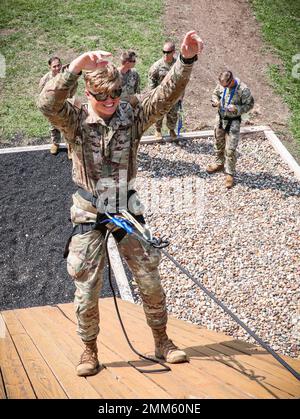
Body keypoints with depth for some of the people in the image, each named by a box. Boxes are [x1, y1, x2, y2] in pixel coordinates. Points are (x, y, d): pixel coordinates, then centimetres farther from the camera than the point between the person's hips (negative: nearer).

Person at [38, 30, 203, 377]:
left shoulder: (133, 114, -5)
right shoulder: (75, 121, -11)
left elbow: (168, 93, -17)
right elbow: (47, 103, -31)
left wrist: (186, 59, -34)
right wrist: (74, 68, -46)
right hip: (89, 217, -2)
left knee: (150, 283, 10)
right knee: (87, 291, 6)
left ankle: (162, 342, 32)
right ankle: (89, 351, 29)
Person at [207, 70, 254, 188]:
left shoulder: (243, 89, -22)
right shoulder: (221, 85, -8)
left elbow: (249, 105, -12)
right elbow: (215, 93, 11)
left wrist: (236, 108, -28)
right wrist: (215, 101, -12)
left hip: (233, 122, -5)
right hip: (220, 118, 5)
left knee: (230, 149, -5)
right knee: (219, 143, 22)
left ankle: (230, 173, 9)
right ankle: (219, 163, 45)